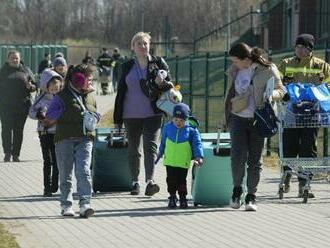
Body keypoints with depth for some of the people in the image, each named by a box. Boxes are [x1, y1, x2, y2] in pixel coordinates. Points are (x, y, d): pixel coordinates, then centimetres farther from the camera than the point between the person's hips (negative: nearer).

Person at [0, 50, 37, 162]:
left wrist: (30, 86, -10)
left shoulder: (25, 71, 10)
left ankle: (16, 154, 9)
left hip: (22, 106, 1)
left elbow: (34, 86, 12)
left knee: (19, 130, 4)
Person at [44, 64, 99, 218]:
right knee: (65, 174, 4)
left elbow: (96, 116, 27)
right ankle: (66, 206, 13)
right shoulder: (62, 97, 0)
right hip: (65, 140, -2)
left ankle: (85, 205, -18)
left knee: (84, 172, -12)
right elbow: (47, 121, -1)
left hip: (84, 140, 3)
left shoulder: (90, 97, 15)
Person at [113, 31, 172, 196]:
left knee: (150, 145, -15)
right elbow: (121, 91, 11)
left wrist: (162, 83, -19)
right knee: (133, 148, 10)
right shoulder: (128, 66, 8)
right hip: (131, 114, 3)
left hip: (152, 114, -2)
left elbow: (171, 85, 6)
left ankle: (150, 181, -25)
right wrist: (117, 117, 9)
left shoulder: (159, 63, 3)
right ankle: (135, 182, 21)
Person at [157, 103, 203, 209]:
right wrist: (160, 152, 27)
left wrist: (199, 156, -20)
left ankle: (182, 197, 15)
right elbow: (163, 142, 18)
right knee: (171, 180, 4)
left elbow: (197, 144, -9)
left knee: (181, 180, 1)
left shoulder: (191, 130, -7)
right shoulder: (167, 128, 2)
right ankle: (172, 197, 17)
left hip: (183, 162, -2)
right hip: (170, 161, 2)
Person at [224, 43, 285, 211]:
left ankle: (251, 197, 11)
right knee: (238, 155, -13)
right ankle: (237, 188, 8)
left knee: (255, 159, 2)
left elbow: (280, 90, 0)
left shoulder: (267, 70, -6)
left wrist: (271, 95, -20)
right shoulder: (235, 71, 8)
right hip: (238, 118, 2)